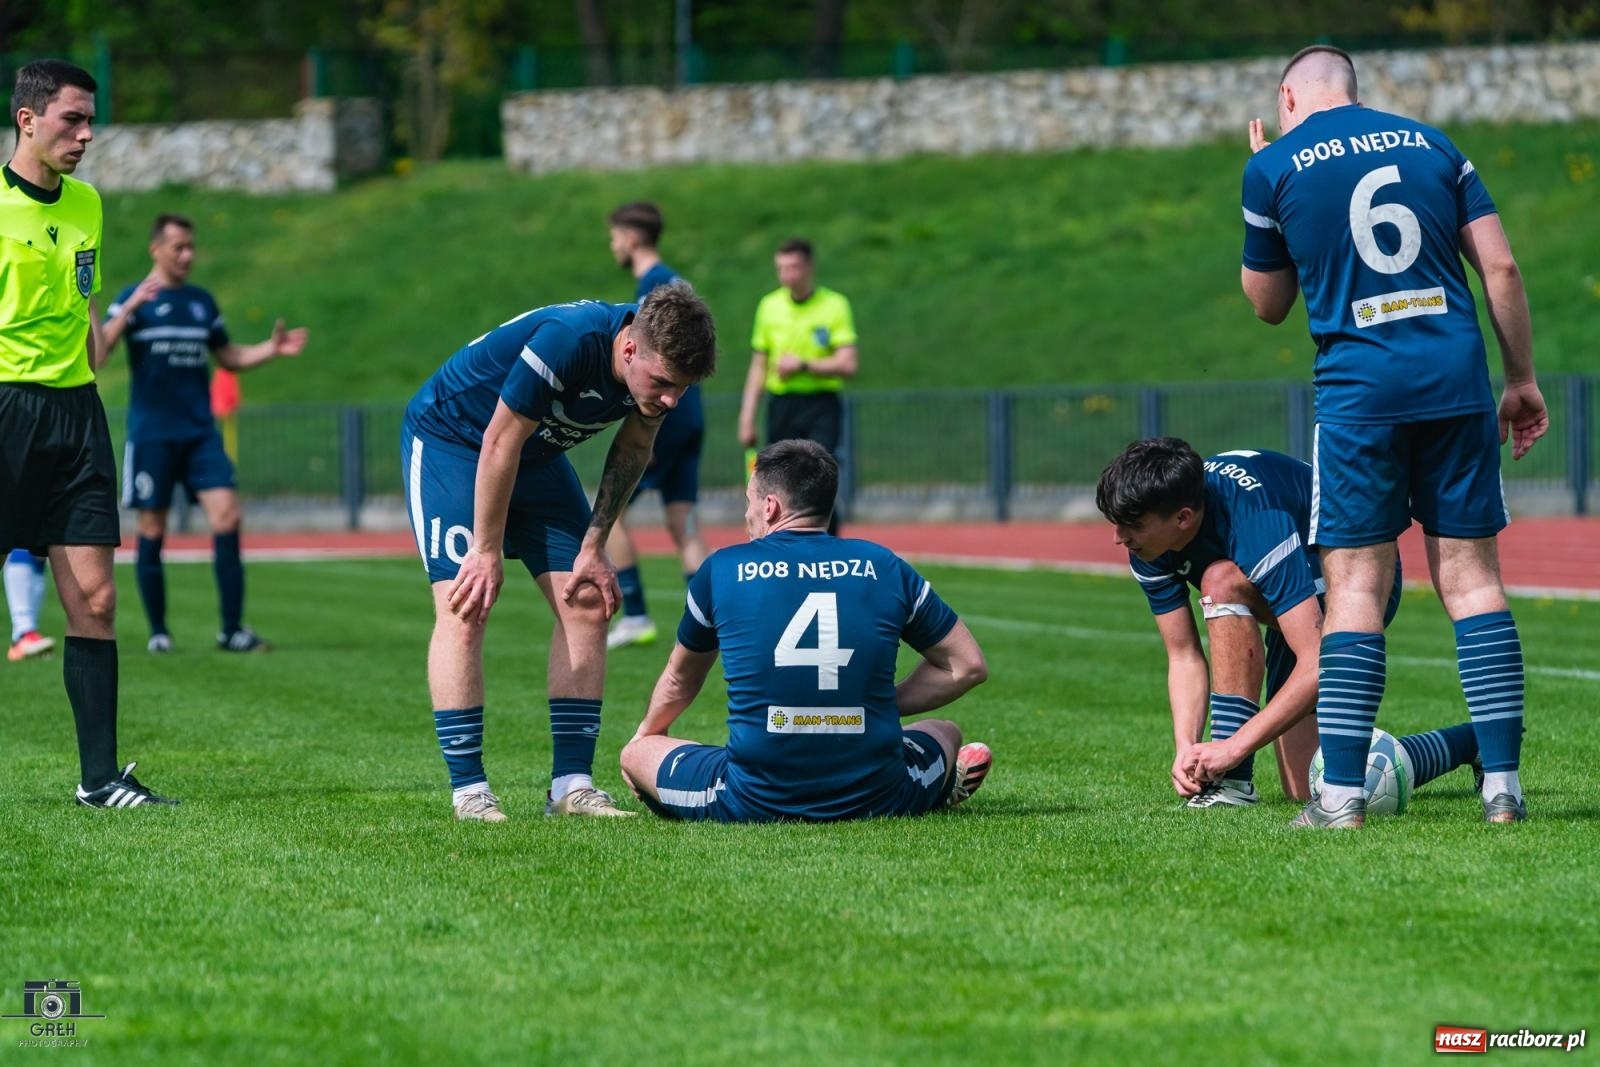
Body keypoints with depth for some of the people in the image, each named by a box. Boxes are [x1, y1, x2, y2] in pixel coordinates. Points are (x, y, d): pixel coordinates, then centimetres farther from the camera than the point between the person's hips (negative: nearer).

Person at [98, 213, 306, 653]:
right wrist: (131, 308, -30)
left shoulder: (202, 301, 13)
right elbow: (97, 351, -16)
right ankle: (158, 631, 13)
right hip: (151, 432, -3)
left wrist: (272, 349, 6)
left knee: (226, 517, -11)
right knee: (152, 531, 1)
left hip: (200, 432, 4)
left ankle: (232, 629, -8)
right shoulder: (134, 298, -2)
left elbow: (229, 356, 23)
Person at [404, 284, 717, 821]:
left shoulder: (659, 363, -18)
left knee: (586, 604, -4)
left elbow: (633, 449, 2)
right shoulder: (565, 341, -38)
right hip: (449, 438, -7)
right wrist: (487, 552, -20)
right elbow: (500, 443, -28)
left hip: (537, 456, 7)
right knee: (464, 609, -18)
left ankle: (572, 784, -1)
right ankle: (467, 789, -16)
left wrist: (593, 546, -1)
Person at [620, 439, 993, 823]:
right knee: (945, 734, 32)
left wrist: (645, 734, 41)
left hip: (753, 805, -2)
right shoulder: (884, 567, 5)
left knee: (636, 754, 24)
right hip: (876, 801, 2)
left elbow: (680, 679, 22)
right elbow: (968, 666, 12)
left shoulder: (722, 569, 4)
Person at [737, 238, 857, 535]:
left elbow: (848, 365, -7)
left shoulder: (835, 305, -2)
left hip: (821, 408, -3)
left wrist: (804, 365, -16)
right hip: (781, 407, 3)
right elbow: (758, 368, 14)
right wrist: (747, 418, 10)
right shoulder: (769, 306, 9)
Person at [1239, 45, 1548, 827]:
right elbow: (1500, 268, 7)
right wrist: (1522, 379, 13)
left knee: (1356, 586, 0)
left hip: (1359, 390, -2)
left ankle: (1342, 792, -5)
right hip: (1457, 381, 3)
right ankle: (1502, 784, 2)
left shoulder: (1274, 167, 4)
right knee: (1472, 579, 5)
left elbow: (1267, 303, 16)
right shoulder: (1433, 146, 13)